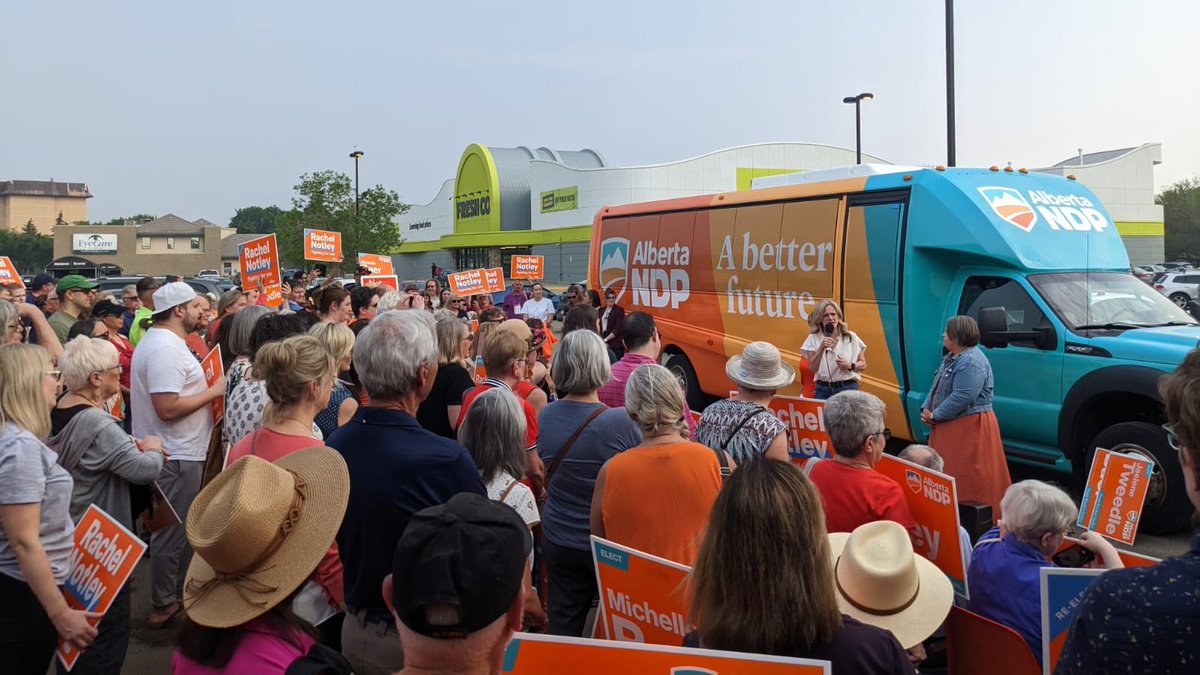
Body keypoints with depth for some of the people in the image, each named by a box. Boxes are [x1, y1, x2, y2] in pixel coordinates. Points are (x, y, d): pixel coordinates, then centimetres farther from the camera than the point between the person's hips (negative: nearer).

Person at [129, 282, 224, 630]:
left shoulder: (158, 340, 11)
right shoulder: (166, 348, -23)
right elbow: (167, 408, -29)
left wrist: (203, 385, 12)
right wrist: (213, 391, -19)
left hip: (176, 451, 11)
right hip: (177, 457, -11)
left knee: (173, 530, 22)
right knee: (173, 533, 1)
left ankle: (170, 592, 36)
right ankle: (163, 606, 14)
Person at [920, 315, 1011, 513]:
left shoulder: (971, 361, -19)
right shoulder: (951, 358, 16)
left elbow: (962, 398, -25)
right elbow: (936, 387, 20)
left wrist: (934, 416, -16)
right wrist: (926, 409, 3)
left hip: (970, 428, -11)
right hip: (950, 427, 11)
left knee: (968, 478, -9)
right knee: (946, 473, 14)